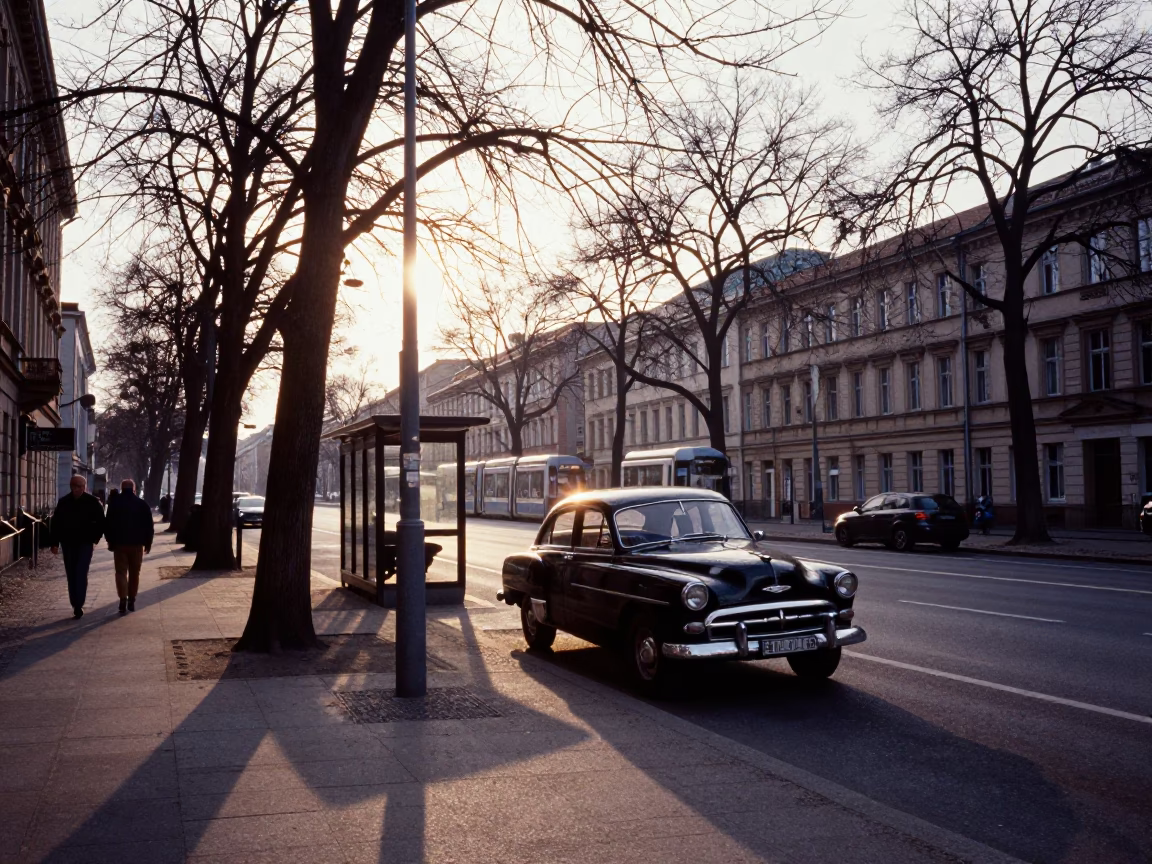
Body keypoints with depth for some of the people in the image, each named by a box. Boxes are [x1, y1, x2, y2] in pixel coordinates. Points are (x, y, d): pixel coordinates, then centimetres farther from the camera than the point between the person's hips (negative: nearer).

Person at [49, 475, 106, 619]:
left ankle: (78, 606, -14)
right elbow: (56, 523, 6)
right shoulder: (63, 502, 3)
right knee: (71, 576, 8)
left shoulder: (93, 502, -4)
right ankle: (76, 606, 16)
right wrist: (55, 543, 1)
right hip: (68, 544, 3)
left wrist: (96, 537, -5)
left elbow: (101, 521, 2)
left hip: (85, 543, -3)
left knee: (81, 575, -12)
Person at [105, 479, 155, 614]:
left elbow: (108, 524, -1)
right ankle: (131, 601, 13)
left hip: (119, 543, -1)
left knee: (121, 572, 1)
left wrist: (110, 541, 6)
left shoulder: (114, 503, 1)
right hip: (137, 543, 1)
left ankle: (123, 600, -15)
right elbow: (149, 526, 2)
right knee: (134, 573, 11)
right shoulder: (142, 504, 2)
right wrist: (148, 542, 9)